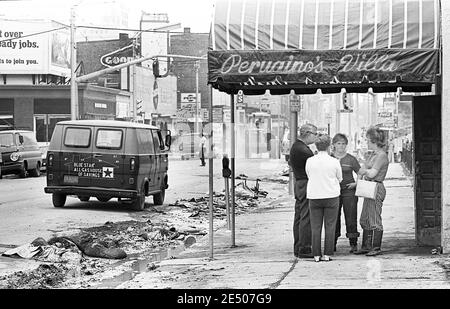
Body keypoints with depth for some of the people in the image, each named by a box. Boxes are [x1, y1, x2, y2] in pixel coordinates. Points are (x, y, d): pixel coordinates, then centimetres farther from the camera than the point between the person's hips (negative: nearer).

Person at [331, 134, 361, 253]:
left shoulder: (351, 159, 3)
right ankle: (333, 244, 13)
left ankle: (353, 244, 3)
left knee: (351, 218, -3)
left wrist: (356, 183, -4)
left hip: (349, 191, -1)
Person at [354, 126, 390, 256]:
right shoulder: (373, 155, 16)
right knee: (365, 220, 13)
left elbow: (372, 174, -22)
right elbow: (361, 170, 21)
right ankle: (366, 246, 20)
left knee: (374, 220, -4)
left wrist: (364, 171, -2)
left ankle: (376, 248, 2)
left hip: (376, 189, -10)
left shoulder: (382, 156, -14)